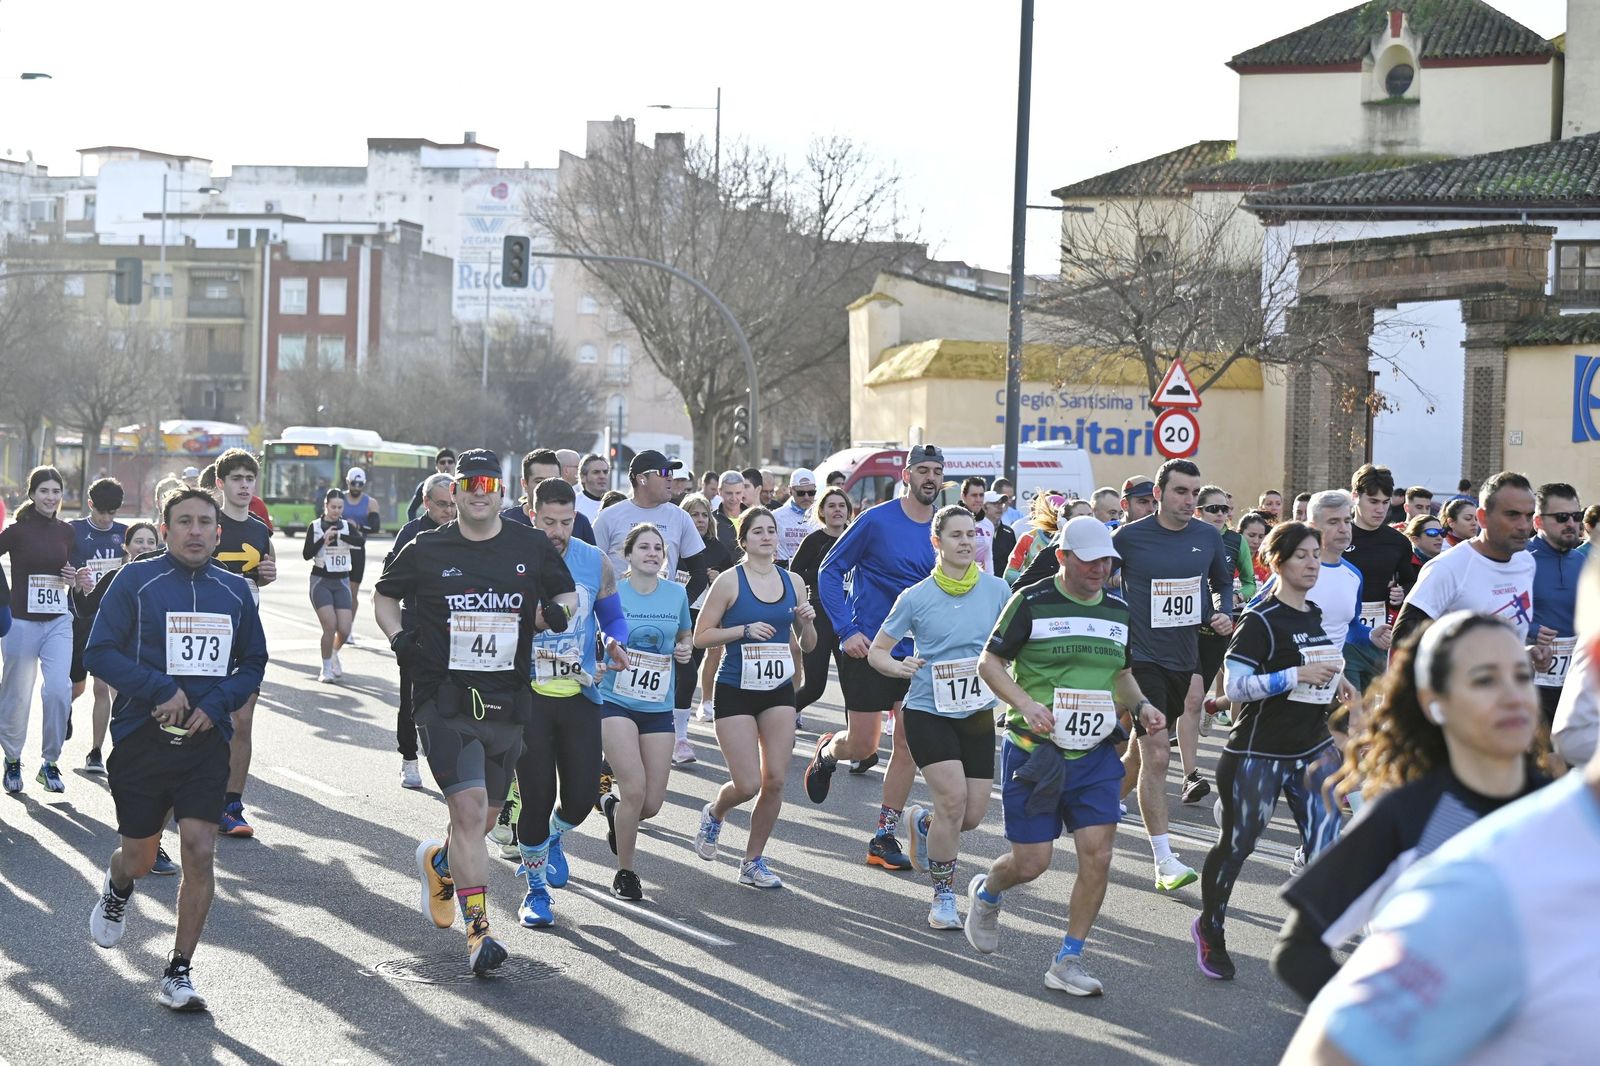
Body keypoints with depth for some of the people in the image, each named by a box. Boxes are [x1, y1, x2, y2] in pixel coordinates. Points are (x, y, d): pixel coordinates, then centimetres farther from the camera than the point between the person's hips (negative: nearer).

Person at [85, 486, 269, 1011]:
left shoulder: (234, 590, 6)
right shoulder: (135, 581, -4)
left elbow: (253, 663, 14)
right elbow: (100, 652, -7)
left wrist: (216, 703, -5)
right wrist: (161, 690, -18)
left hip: (206, 738, 2)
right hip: (141, 736, -2)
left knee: (200, 853, -10)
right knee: (140, 857, 9)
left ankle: (179, 973, 2)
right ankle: (116, 890, 48)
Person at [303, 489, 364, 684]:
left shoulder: (347, 526, 3)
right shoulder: (315, 526, -1)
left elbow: (361, 540, -17)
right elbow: (307, 554, -7)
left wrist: (338, 534, -29)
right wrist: (323, 539, -19)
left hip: (342, 582, 2)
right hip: (320, 581, -2)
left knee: (344, 629, -5)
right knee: (330, 626, -15)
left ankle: (334, 653, 29)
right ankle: (326, 669, 2)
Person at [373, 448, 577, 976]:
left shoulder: (532, 547, 5)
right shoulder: (426, 551, 1)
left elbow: (566, 593, 19)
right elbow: (384, 595, 16)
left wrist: (558, 610, -4)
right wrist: (398, 637, -3)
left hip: (508, 700, 3)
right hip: (445, 698, -3)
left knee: (486, 813, 14)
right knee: (469, 808, -15)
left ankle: (438, 860, 48)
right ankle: (479, 930, -12)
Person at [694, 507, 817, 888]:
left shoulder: (793, 582, 7)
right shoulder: (730, 581, -6)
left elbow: (806, 646, 15)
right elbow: (701, 635, -6)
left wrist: (807, 624, -6)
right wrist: (745, 630, -18)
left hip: (779, 691, 4)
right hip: (735, 691, -4)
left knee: (775, 781, -1)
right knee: (747, 784, -9)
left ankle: (753, 861, 14)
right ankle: (714, 814, 26)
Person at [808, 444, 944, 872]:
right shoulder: (877, 521, -11)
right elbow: (830, 570, -5)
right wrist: (846, 630, -12)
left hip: (917, 652, 4)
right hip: (867, 647, -4)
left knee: (908, 747, -1)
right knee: (862, 745, 1)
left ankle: (884, 838, 9)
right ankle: (827, 752, 37)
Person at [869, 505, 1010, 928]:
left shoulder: (996, 589, 1)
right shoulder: (916, 598, -6)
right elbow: (876, 651, 2)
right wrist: (897, 666, -18)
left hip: (978, 715, 3)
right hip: (927, 712, -3)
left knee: (972, 814, 1)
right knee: (953, 798, -19)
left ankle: (921, 822, 38)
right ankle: (944, 896, 0)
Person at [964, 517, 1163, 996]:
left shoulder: (1118, 610, 10)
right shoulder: (1031, 602, -7)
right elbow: (990, 661, -3)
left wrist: (1141, 705, 3)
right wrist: (1026, 704, -19)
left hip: (1096, 755, 4)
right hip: (1034, 752, -4)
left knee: (1098, 855, -7)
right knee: (1031, 862, -2)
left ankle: (1068, 961, 6)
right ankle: (985, 892, 34)